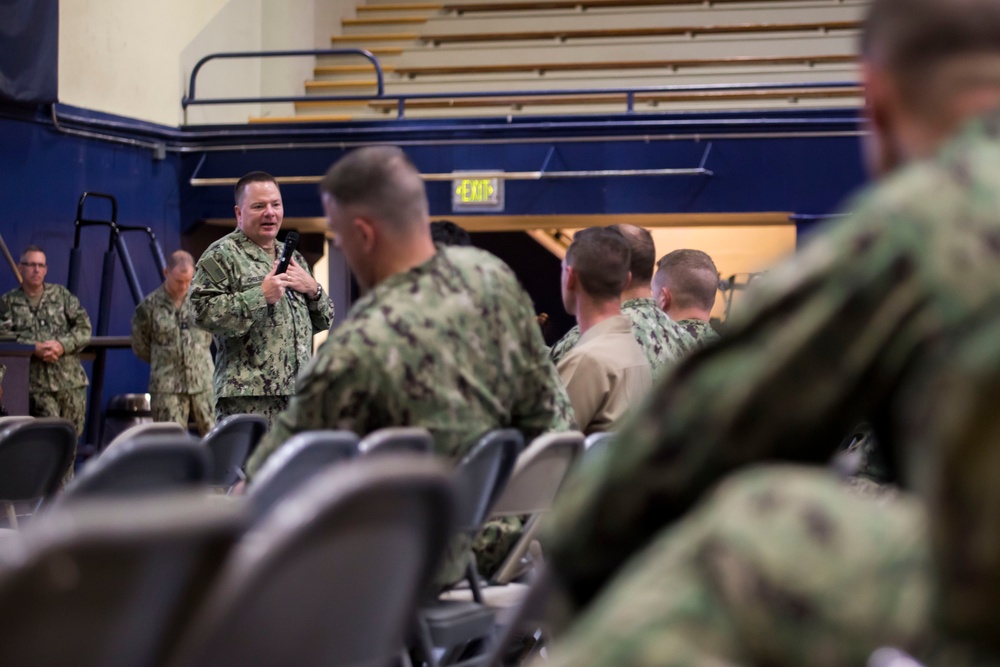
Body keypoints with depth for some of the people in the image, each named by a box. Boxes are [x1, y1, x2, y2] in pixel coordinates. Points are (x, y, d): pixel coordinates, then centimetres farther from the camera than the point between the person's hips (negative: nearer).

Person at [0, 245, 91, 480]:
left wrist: (62, 345, -11)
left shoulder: (61, 295, 11)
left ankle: (64, 485, 20)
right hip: (38, 383, -3)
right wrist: (34, 349, -16)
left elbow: (84, 328, 6)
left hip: (71, 380, 3)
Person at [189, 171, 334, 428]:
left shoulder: (293, 257, 22)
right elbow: (202, 312, -14)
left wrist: (313, 289, 4)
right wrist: (261, 296, -16)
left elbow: (324, 321, 25)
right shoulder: (222, 255, -1)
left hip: (298, 394, 7)